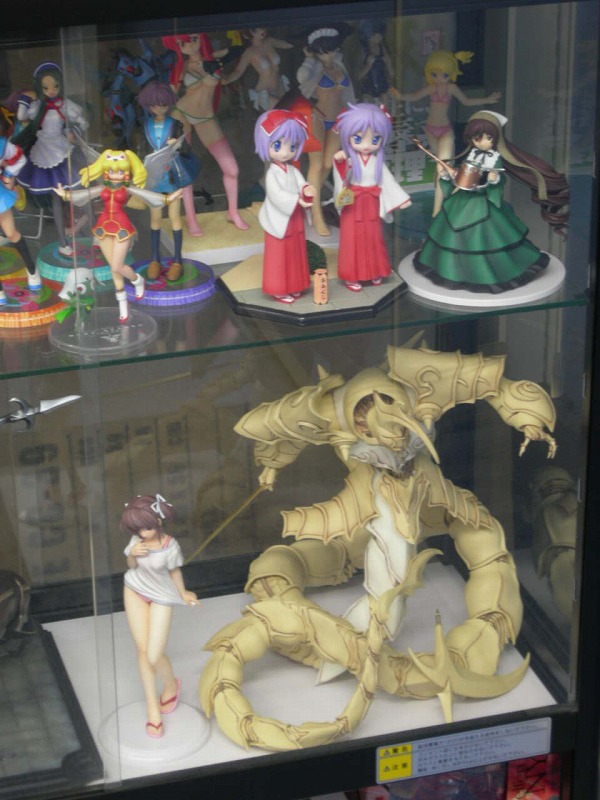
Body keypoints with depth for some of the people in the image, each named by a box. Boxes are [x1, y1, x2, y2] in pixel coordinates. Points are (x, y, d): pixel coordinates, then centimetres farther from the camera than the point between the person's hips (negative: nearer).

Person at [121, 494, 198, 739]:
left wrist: (183, 594, 9)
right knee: (142, 650, 6)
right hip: (135, 592, 4)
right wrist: (133, 555, -21)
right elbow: (131, 566, 2)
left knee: (154, 657, -7)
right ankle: (152, 707, 19)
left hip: (160, 598, -4)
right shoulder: (138, 539, -16)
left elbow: (175, 571, -7)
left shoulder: (170, 546, -27)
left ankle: (171, 686, 29)